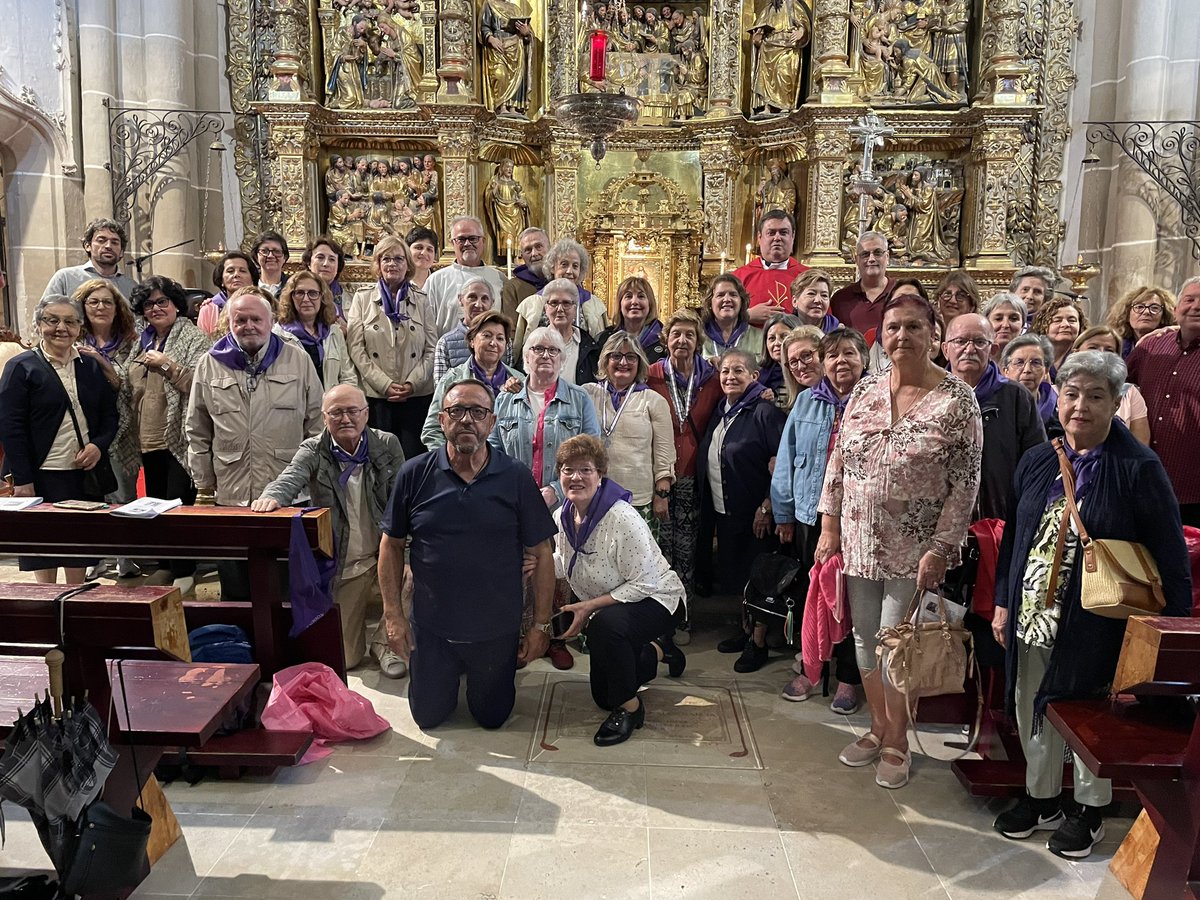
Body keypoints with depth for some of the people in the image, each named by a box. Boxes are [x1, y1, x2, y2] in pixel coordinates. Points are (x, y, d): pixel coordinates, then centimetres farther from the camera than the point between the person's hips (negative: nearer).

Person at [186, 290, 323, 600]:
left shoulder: (298, 360, 5)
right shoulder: (209, 365, 8)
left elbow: (316, 422, 6)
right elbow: (198, 433, 11)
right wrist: (204, 486, 8)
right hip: (229, 494, 1)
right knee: (235, 590, 10)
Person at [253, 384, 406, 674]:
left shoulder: (387, 445, -2)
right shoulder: (313, 451, -3)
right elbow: (290, 479, -23)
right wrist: (271, 496, -46)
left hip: (383, 558, 0)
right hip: (342, 569, 0)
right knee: (343, 660, 4)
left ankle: (384, 641, -1)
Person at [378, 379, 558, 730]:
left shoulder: (516, 478, -12)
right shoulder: (414, 474, -9)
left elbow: (542, 553, -7)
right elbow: (391, 544, 0)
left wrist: (541, 625, -7)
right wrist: (393, 615, -3)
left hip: (497, 631, -1)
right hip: (431, 627, 1)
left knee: (492, 717, 17)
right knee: (427, 717, 17)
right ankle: (451, 673, 47)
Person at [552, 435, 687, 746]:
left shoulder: (622, 518, -30)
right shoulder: (562, 517, -8)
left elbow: (642, 584, -28)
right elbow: (561, 564, 7)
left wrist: (590, 606, -29)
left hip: (655, 599, -8)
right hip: (603, 611, 8)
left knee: (605, 624, -40)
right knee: (602, 695, 16)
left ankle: (629, 707, -18)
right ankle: (658, 651, 40)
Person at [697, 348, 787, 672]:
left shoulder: (765, 412, -15)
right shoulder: (720, 412, 10)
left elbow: (779, 464, -20)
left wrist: (767, 507, -21)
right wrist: (709, 507, 13)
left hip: (754, 513, -8)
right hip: (724, 511, 8)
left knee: (756, 577, 2)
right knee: (735, 573, 16)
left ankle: (758, 642, 15)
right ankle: (748, 631, 32)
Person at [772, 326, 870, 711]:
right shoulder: (806, 402, 6)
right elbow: (787, 458, 7)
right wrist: (783, 513, 6)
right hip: (810, 513, 3)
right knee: (811, 593, 13)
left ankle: (848, 678, 21)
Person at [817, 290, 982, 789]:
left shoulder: (957, 400, -8)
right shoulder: (864, 391, 4)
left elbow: (965, 483, -10)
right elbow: (837, 462, 8)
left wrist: (940, 548, -14)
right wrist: (830, 524, 4)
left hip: (913, 549, -4)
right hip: (859, 542, 4)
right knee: (865, 638, 13)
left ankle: (896, 742, 22)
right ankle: (877, 727, 32)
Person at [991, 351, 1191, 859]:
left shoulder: (1139, 469, -11)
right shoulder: (1037, 462, 4)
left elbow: (1171, 559, -8)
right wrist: (1003, 602, 11)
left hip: (1094, 625, -5)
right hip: (1031, 620, 5)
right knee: (1032, 712, 16)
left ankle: (1090, 810, 32)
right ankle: (1041, 799, 36)